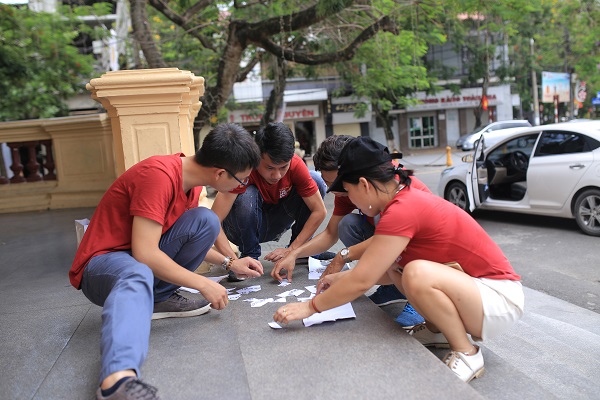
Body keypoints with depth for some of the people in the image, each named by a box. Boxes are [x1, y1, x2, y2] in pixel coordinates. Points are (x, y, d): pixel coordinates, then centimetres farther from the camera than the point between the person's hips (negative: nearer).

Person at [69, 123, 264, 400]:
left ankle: (160, 298, -5)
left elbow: (188, 239, 18)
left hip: (142, 258, 8)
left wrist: (229, 263, 13)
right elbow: (145, 253, -29)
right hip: (100, 264, -8)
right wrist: (203, 284, -22)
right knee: (137, 275, -42)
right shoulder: (158, 174, -27)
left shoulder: (192, 181, 2)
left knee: (207, 221, -10)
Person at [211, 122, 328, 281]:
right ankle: (250, 256, -11)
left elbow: (319, 211, -19)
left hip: (275, 224, 3)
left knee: (316, 180, -18)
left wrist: (292, 250, -26)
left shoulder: (295, 165, -22)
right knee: (247, 195, -36)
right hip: (243, 230, -3)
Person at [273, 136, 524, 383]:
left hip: (501, 298, -9)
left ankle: (467, 354, -9)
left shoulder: (402, 211, -25)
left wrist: (310, 307, -11)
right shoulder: (407, 198, 4)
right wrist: (342, 277, 15)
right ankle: (438, 330, 15)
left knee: (416, 273, -33)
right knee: (392, 264, 4)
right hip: (471, 284, 9)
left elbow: (361, 281, -22)